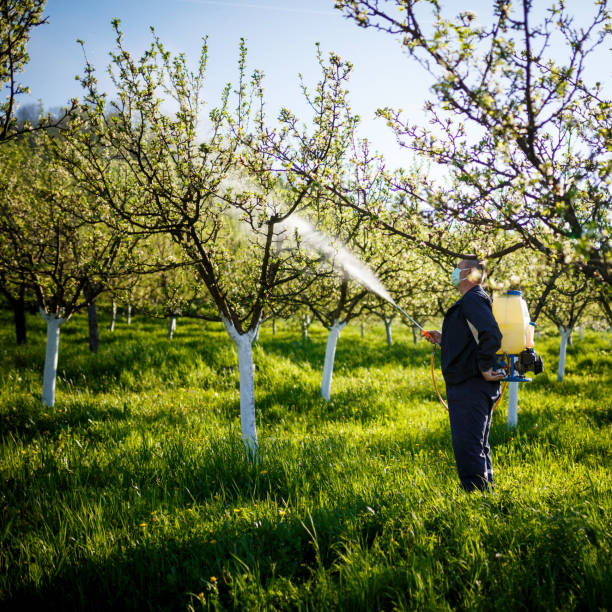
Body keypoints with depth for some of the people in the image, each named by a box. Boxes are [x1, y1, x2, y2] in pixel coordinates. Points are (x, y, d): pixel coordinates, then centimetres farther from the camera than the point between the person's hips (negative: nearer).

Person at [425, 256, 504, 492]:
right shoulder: (471, 300, 21)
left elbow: (492, 335, -28)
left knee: (467, 449, -11)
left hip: (470, 388, -11)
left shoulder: (473, 299, -13)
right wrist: (444, 340, 19)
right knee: (478, 448, 17)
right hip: (470, 387, 11)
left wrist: (484, 369, -22)